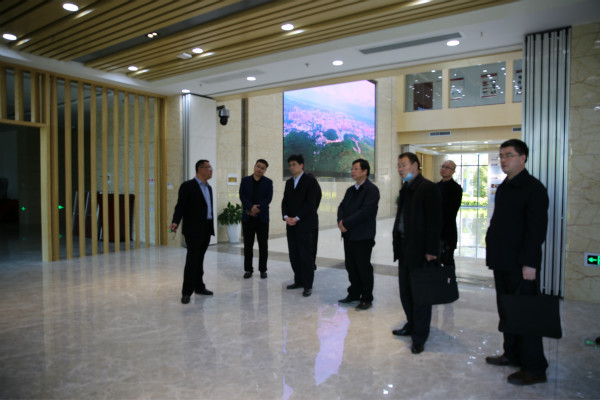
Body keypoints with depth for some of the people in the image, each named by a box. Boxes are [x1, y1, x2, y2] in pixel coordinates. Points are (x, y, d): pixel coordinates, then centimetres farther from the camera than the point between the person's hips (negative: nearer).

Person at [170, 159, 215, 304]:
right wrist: (175, 222, -28)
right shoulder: (187, 186, -8)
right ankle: (187, 292, 3)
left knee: (199, 260, 14)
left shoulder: (208, 187, 15)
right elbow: (180, 206, -13)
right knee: (192, 260, -5)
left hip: (206, 229, 7)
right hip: (193, 230, -7)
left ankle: (199, 287, 23)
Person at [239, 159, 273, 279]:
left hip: (262, 217, -1)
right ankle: (248, 269, 15)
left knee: (263, 245, 3)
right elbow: (242, 196, -3)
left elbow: (269, 198, -5)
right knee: (247, 245, 5)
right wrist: (251, 207, -18)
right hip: (247, 217, 1)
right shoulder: (245, 180, 7)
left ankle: (263, 269, 14)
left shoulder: (268, 182, 5)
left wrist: (257, 208, -17)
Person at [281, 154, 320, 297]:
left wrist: (296, 218, -15)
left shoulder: (310, 180, -5)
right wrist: (286, 217, -5)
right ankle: (299, 281, 20)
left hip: (304, 224, -6)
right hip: (291, 224, 6)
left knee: (306, 255, -4)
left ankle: (308, 285, 4)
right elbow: (285, 201, 12)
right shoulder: (289, 182, 16)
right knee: (294, 254, 9)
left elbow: (311, 202, -13)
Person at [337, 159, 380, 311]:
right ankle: (354, 294, 29)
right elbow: (342, 207, 12)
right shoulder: (351, 190, 16)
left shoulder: (371, 190, -10)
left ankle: (366, 299, 14)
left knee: (364, 268, 1)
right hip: (349, 235, 7)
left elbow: (365, 211, -20)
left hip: (363, 236, -7)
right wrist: (341, 221, -9)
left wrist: (346, 223, -18)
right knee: (351, 266, 14)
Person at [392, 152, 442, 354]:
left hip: (420, 249, -8)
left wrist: (431, 250, -19)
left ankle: (419, 337, 12)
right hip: (404, 247, 8)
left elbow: (434, 221, -16)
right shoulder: (405, 189, 13)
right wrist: (396, 238, 7)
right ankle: (412, 325, 34)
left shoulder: (429, 188, -12)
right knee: (405, 290, 18)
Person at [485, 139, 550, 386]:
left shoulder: (533, 188, -11)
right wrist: (492, 253, 14)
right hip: (502, 262, 8)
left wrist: (529, 263, -20)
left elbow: (537, 228, -17)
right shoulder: (504, 188, 15)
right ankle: (512, 354, 29)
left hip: (521, 264, -8)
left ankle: (534, 369, 11)